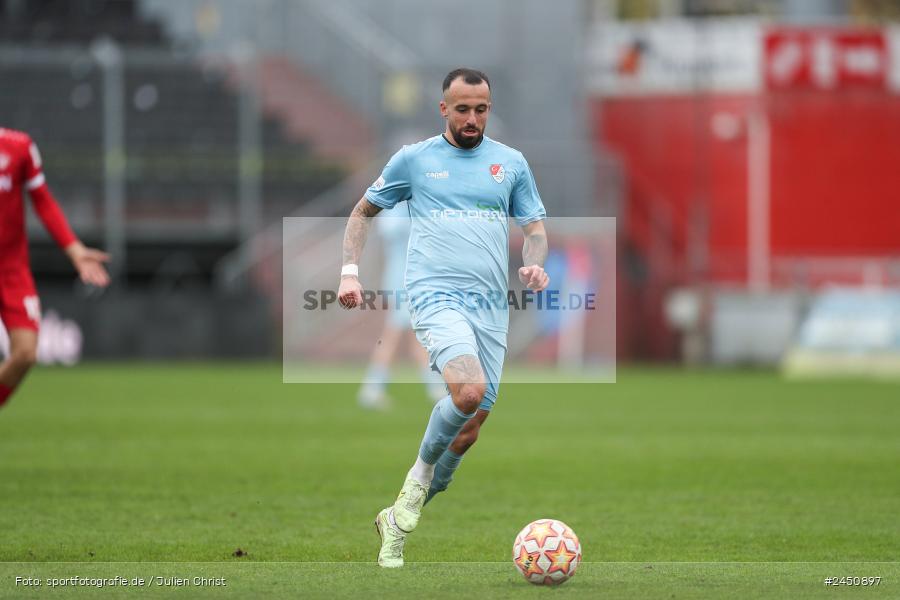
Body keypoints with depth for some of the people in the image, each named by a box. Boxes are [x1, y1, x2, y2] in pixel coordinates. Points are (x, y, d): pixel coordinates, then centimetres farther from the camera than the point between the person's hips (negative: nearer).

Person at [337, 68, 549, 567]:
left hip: (491, 305, 4)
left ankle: (399, 518, 19)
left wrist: (534, 264, -4)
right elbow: (362, 212, 17)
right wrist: (350, 273, 4)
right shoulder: (414, 159, 7)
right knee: (469, 390, -30)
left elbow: (535, 227, 18)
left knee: (471, 425, 2)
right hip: (435, 295, -4)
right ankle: (422, 470, -2)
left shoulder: (511, 163, 13)